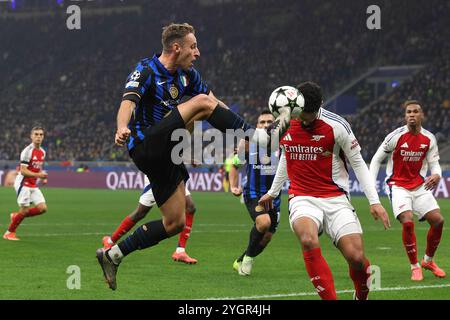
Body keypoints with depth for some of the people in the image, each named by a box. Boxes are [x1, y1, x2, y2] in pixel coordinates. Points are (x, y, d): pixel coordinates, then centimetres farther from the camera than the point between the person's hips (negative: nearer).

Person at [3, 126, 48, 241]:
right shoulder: (28, 151, -16)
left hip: (34, 186, 8)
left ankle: (16, 216, 15)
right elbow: (23, 171, -20)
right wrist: (38, 175, -29)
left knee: (43, 208, -4)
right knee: (25, 210, -9)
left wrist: (42, 178, 5)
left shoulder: (42, 152, 9)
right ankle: (9, 233, 10)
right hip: (24, 184, -8)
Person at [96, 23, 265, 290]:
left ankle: (113, 255, 11)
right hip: (145, 145, -8)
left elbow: (216, 103, 21)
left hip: (165, 154, 8)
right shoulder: (146, 72, -12)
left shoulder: (187, 75, 11)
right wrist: (122, 127, -51)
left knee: (175, 223, 6)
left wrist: (239, 126, 12)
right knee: (202, 102, -21)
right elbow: (128, 102, -30)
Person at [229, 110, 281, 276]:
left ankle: (241, 262, 34)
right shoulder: (248, 143, -3)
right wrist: (233, 186, 0)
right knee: (263, 221, -30)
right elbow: (235, 164, 12)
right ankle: (249, 257, -7)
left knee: (266, 237, 9)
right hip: (253, 193, -3)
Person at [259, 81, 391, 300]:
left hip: (336, 199, -1)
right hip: (302, 199, 2)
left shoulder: (337, 126, -8)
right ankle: (330, 298, -27)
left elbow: (358, 163, 1)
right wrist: (272, 192, 34)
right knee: (309, 241, -32)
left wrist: (374, 201, -5)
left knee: (356, 257, -15)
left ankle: (362, 296, 19)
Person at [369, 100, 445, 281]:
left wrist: (436, 175, -18)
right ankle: (415, 267, -8)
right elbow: (377, 159, -3)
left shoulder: (429, 139, 0)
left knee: (438, 220, -6)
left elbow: (434, 163, 6)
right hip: (398, 186, -4)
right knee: (407, 222, -24)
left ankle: (428, 261, 19)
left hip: (419, 185, 4)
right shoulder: (396, 136, -11)